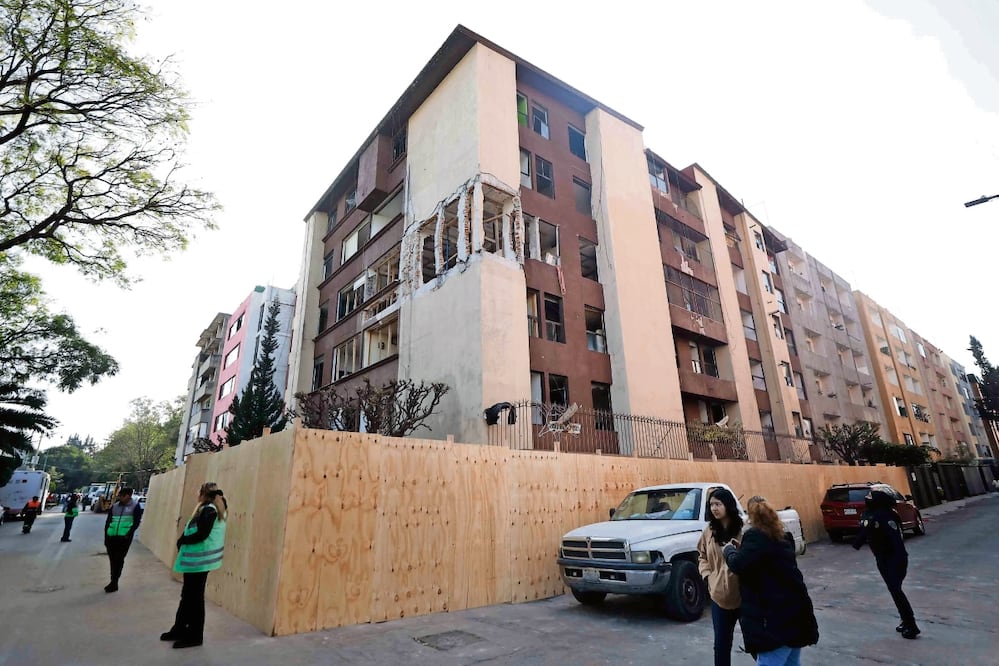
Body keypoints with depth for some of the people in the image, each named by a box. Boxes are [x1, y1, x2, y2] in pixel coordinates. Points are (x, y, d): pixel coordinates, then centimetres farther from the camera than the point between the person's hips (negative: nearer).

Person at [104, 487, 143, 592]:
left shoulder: (135, 506, -1)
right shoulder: (114, 506, 11)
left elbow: (136, 522, -5)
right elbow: (108, 522, 14)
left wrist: (128, 534, -16)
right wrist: (106, 536, 7)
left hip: (124, 537, -5)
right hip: (111, 536, 5)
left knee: (119, 560, -3)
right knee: (113, 560, 12)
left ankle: (114, 583, 4)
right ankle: (113, 582, 25)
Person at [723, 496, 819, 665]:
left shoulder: (755, 535, -15)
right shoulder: (782, 536, 13)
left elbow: (739, 565, -22)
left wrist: (729, 549, -3)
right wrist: (741, 548, 19)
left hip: (777, 615, -9)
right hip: (794, 609, 9)